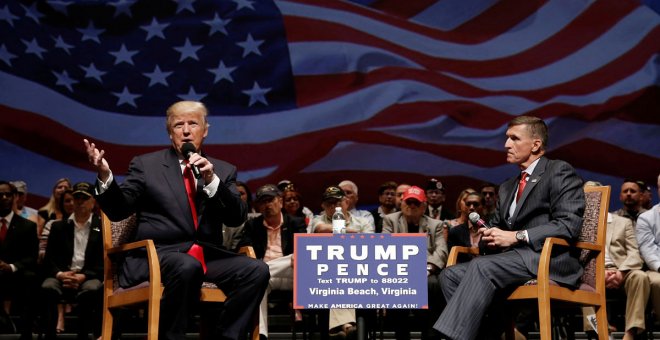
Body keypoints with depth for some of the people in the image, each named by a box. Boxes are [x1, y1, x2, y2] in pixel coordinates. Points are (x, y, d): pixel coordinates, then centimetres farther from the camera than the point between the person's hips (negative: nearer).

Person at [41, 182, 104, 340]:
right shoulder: (58, 226, 18)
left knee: (91, 290, -37)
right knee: (47, 288, -33)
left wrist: (83, 276, -15)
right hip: (62, 275, 2)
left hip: (89, 277, -2)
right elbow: (49, 258, 11)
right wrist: (60, 274, -12)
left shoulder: (102, 227, 11)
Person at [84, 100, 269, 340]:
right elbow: (118, 211, 3)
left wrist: (211, 181, -12)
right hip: (157, 255, -3)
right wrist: (105, 175, -15)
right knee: (188, 267, -37)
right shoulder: (146, 165, 9)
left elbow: (237, 219, 2)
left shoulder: (223, 170, 14)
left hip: (207, 256, 4)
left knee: (257, 270, -22)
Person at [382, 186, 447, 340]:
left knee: (433, 284, -34)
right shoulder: (390, 220, 15)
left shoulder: (435, 225, 17)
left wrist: (427, 267, -19)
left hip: (425, 272, 1)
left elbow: (441, 251, 1)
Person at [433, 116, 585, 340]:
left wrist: (516, 236, -15)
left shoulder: (559, 172, 1)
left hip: (550, 260, -8)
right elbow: (499, 227, 29)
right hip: (514, 260, 8)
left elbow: (569, 225, -12)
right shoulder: (507, 187, 25)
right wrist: (490, 236, 3)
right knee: (451, 275, -13)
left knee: (482, 266, -31)